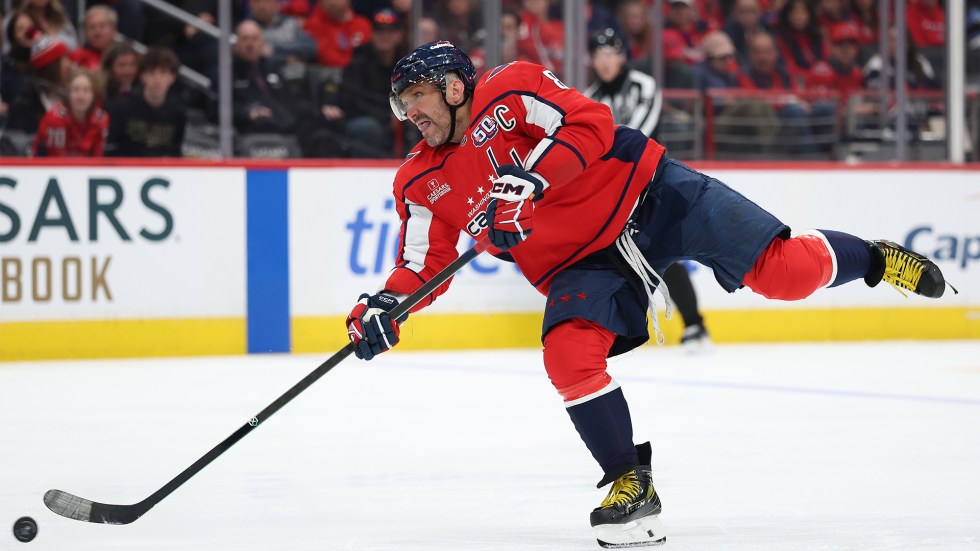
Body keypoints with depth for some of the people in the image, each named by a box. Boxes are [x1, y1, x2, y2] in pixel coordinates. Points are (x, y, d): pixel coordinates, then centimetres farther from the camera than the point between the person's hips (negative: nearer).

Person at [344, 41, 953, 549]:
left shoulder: (510, 89, -11)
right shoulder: (423, 183, 5)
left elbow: (588, 126, -22)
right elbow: (424, 266, 5)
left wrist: (528, 181, -34)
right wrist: (385, 306, -15)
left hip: (647, 195, -5)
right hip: (580, 263, 5)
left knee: (783, 272, -14)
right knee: (569, 354, -22)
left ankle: (875, 259, 16)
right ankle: (632, 484, -9)